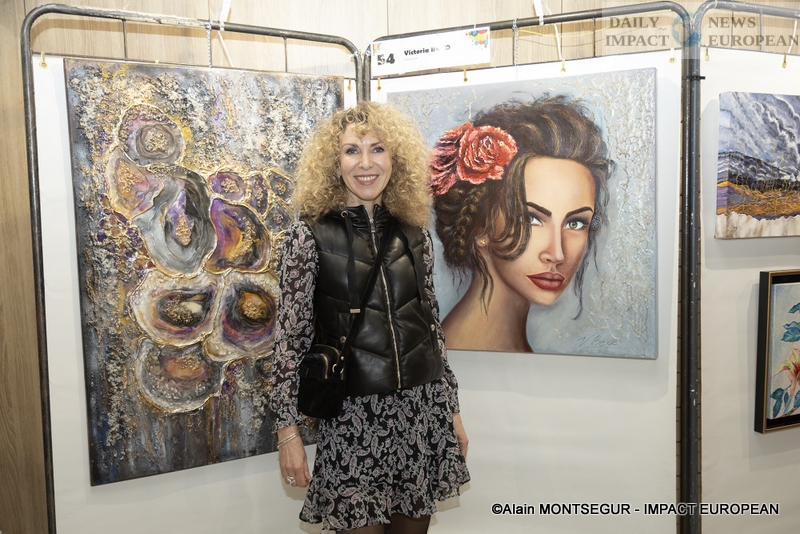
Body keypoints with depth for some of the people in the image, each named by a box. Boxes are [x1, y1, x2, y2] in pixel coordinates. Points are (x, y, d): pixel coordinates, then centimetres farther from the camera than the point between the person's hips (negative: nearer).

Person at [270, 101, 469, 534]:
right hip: (353, 417, -4)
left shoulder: (412, 233, 5)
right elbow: (290, 335, -6)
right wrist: (288, 428, -7)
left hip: (425, 410, 4)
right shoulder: (309, 235, -6)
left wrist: (451, 409, 13)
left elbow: (431, 322, 12)